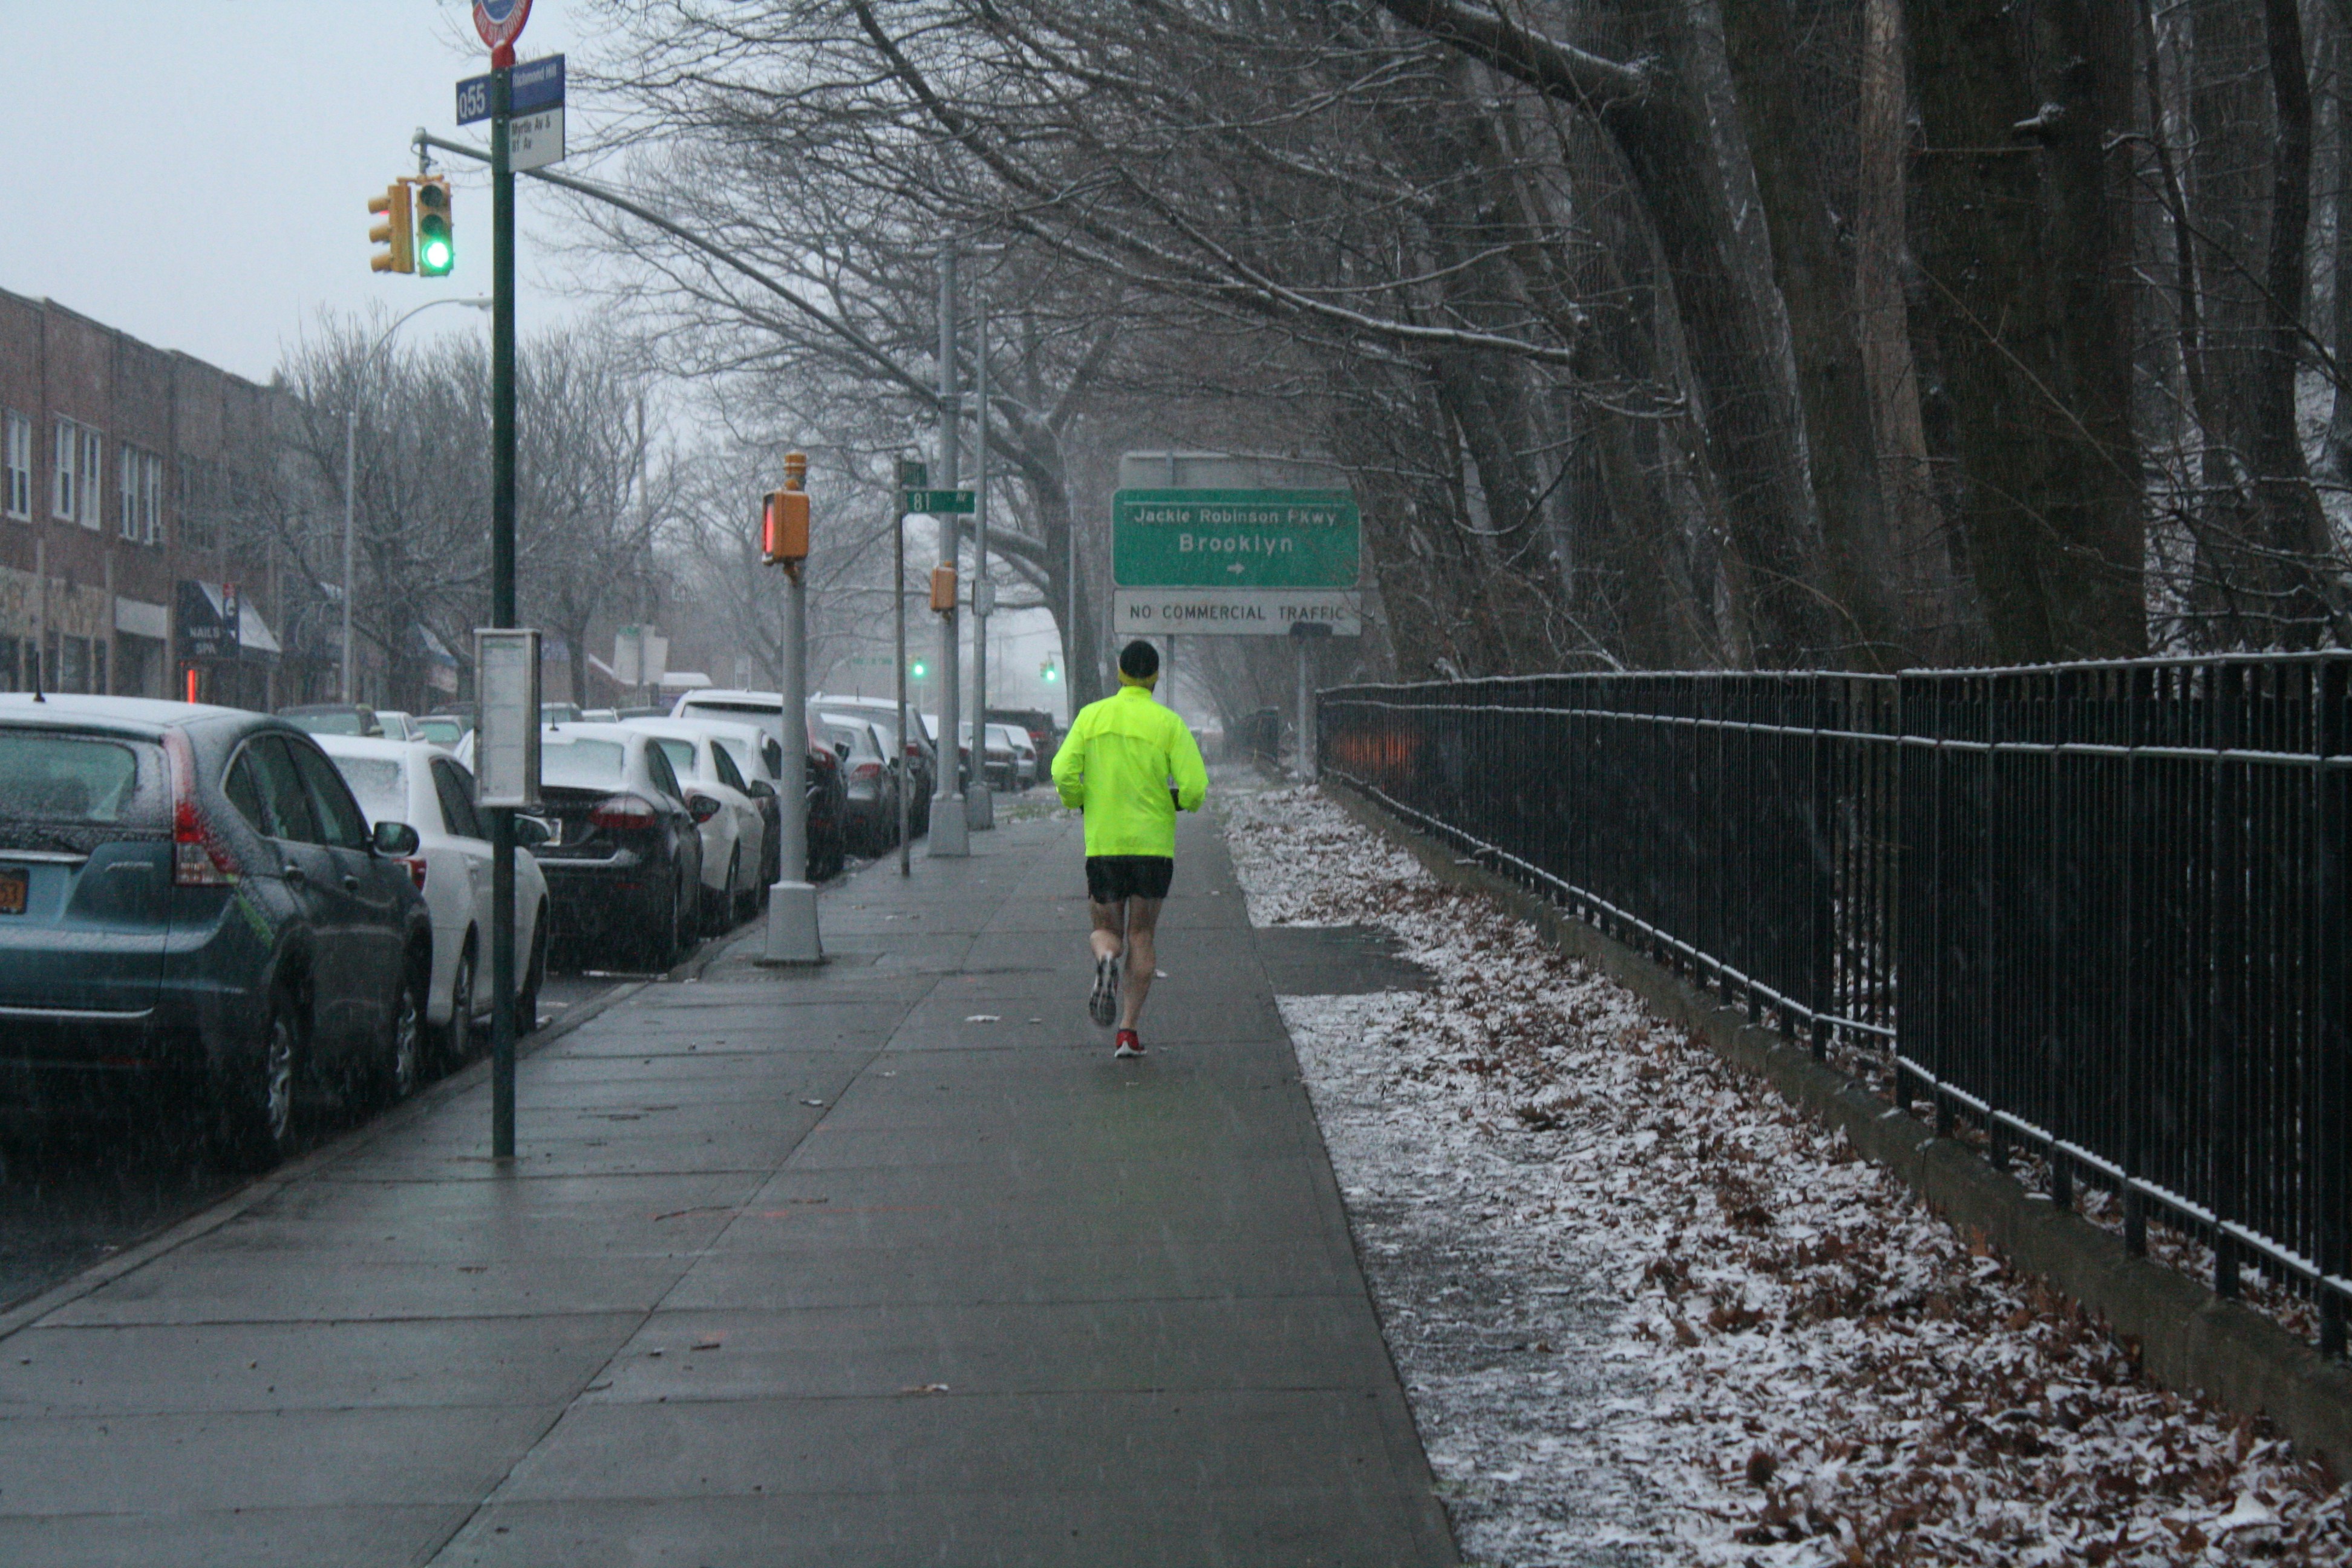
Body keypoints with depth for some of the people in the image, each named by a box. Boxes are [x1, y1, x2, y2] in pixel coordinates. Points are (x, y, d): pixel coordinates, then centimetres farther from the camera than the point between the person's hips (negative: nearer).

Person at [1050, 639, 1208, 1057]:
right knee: (1141, 936, 9)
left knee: (1106, 930, 15)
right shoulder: (1169, 724, -4)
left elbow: (1064, 774, -7)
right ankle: (1129, 1030, 1)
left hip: (1102, 844, 1)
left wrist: (1081, 802, 13)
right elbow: (1195, 787, -11)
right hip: (1154, 844, -1)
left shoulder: (1091, 716, 2)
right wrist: (1180, 801, 11)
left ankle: (1106, 960, -23)